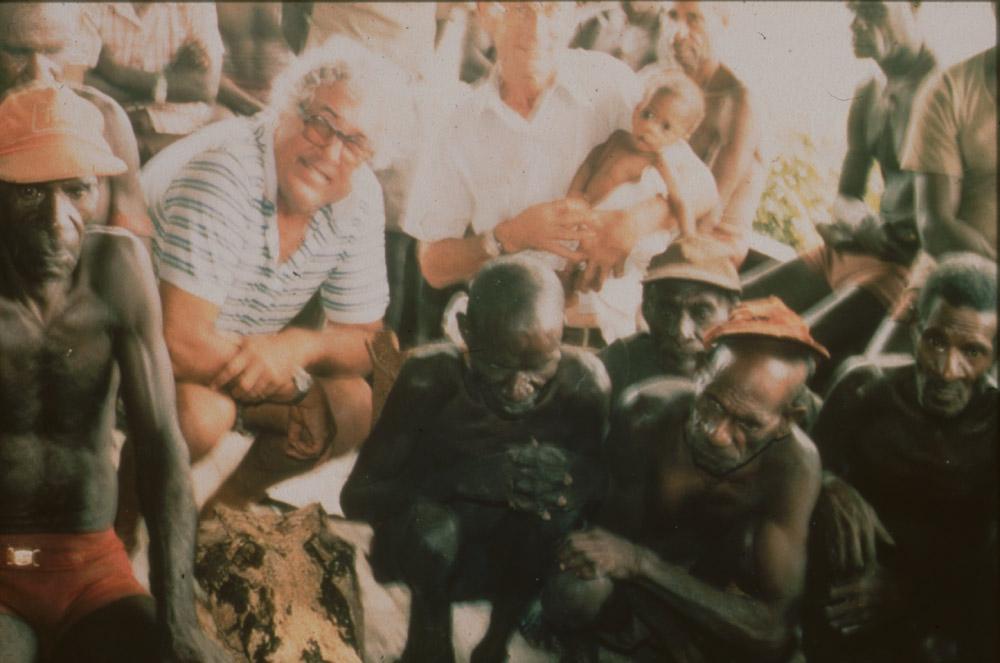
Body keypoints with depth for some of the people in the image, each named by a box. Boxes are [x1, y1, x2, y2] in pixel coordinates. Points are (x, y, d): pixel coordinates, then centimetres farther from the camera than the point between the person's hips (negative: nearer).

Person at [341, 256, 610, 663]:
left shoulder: (583, 381, -20)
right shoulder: (430, 378, -23)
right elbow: (356, 497, -21)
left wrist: (573, 476, -35)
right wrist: (468, 477, -38)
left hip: (529, 557, 1)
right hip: (433, 553, -1)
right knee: (430, 528, -34)